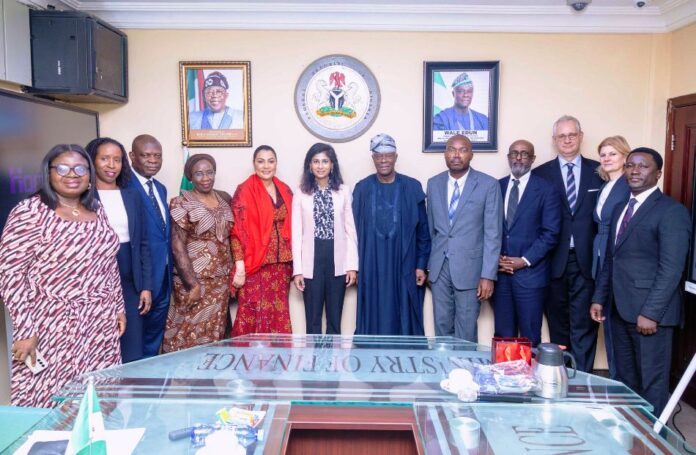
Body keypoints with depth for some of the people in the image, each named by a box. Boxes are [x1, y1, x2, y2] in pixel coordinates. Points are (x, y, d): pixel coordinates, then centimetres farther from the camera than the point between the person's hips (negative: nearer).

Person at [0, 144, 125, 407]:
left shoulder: (96, 210, 8)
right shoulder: (30, 212, -10)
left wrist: (118, 307, 13)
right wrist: (24, 331, -15)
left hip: (101, 324, 5)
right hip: (53, 326, -5)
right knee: (51, 400, 2)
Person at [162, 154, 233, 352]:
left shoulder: (224, 198, 7)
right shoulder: (181, 203, -9)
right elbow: (177, 246, -12)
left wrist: (232, 272, 9)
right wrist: (192, 284, -16)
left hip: (221, 278, 5)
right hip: (195, 278, -5)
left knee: (215, 331, 12)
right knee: (193, 332, 0)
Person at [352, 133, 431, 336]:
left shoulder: (412, 187, 1)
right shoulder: (362, 188, 4)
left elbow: (422, 230, 2)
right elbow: (355, 229, 6)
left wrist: (421, 265, -2)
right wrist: (354, 265, 3)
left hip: (404, 267, -1)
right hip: (371, 268, 1)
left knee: (404, 322, 5)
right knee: (373, 322, 6)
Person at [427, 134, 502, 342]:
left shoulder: (488, 185, -6)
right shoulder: (433, 184, 7)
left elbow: (493, 233, -8)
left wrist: (488, 275, -12)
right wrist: (429, 263, 12)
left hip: (469, 267, -3)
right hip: (439, 267, 4)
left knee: (466, 331, 4)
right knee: (442, 326, 12)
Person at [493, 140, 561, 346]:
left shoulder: (546, 190, -1)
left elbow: (551, 233, -7)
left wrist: (525, 260, -13)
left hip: (530, 272, -3)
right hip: (499, 271, 3)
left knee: (529, 337, 4)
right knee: (503, 335, 9)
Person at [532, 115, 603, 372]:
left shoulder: (598, 171, 6)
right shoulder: (541, 174, 3)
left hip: (587, 260, 0)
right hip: (554, 260, 0)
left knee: (584, 323, 1)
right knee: (558, 322, 12)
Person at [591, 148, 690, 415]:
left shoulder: (672, 211, -9)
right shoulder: (620, 209, 15)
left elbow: (672, 269, -16)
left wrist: (651, 312, -19)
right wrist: (599, 298, 11)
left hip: (650, 312, -7)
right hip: (620, 309, 7)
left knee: (652, 382, 4)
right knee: (624, 379, 15)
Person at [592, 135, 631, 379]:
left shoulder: (631, 186, -10)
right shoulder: (603, 188, 16)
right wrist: (596, 262, 9)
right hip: (601, 261, 8)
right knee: (608, 321, 13)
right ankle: (614, 376, 25)